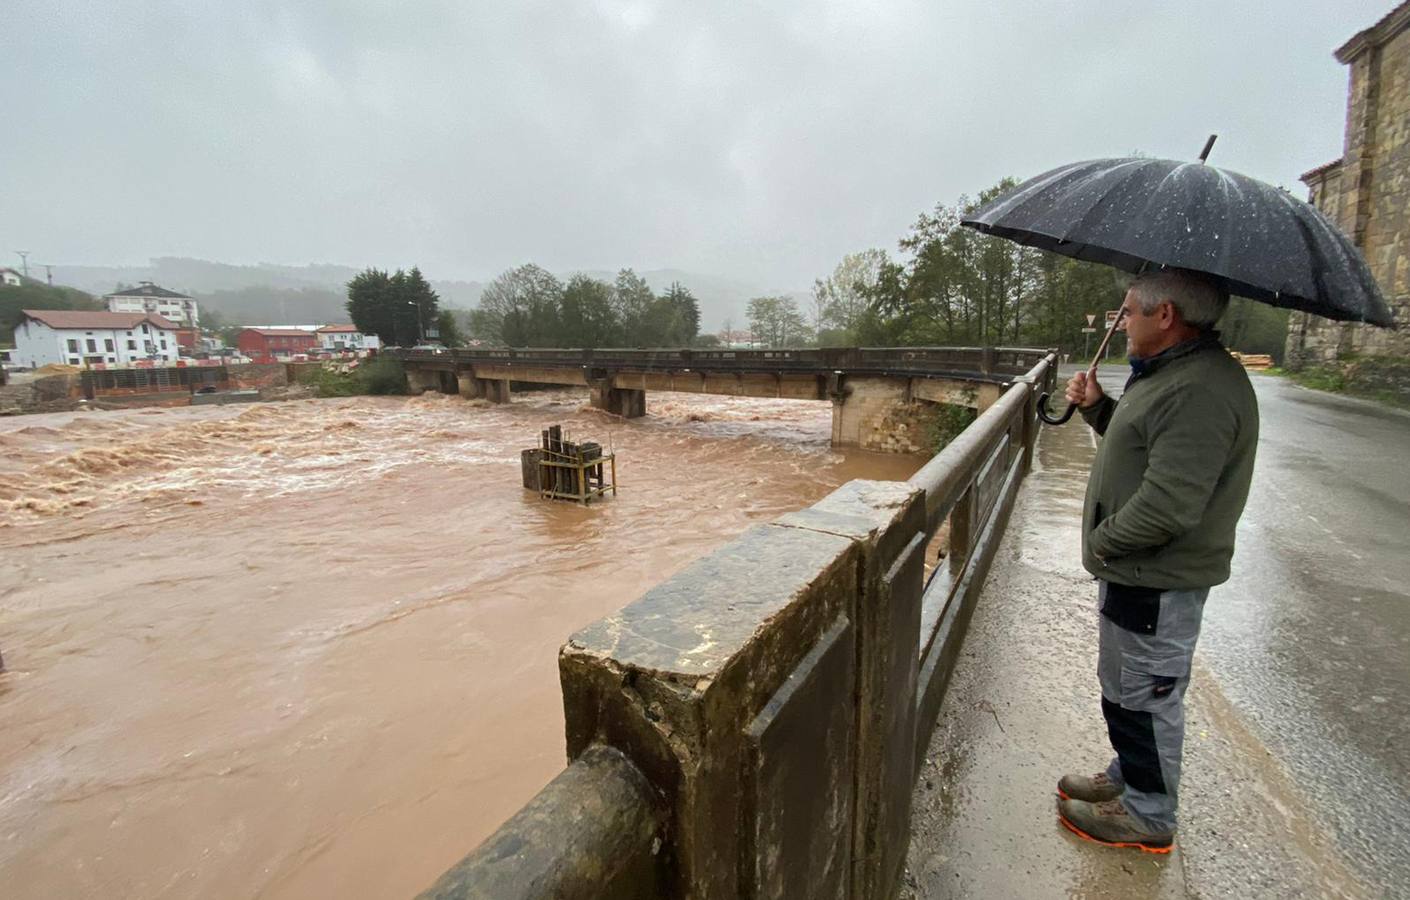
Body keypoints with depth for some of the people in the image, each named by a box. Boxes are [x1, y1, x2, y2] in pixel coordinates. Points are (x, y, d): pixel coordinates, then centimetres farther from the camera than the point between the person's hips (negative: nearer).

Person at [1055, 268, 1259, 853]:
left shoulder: (1200, 391, -25)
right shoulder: (1172, 373, 10)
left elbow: (1168, 503, -30)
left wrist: (1103, 540, -16)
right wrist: (1097, 406, 6)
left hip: (1156, 584, -11)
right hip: (1138, 570, 11)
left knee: (1144, 696, 7)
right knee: (1126, 689, 24)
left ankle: (1148, 815, 26)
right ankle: (1128, 778, 43)